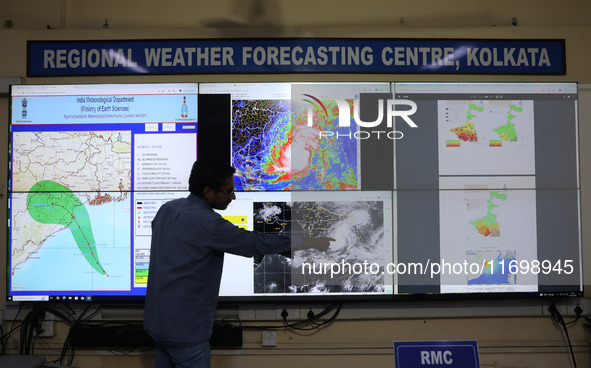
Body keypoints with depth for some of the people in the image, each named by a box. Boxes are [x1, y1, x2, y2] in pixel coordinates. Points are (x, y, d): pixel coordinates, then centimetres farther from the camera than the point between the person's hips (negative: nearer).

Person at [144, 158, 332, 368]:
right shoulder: (206, 223, -22)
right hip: (184, 329, -9)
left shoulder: (167, 209, 3)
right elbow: (255, 243, -16)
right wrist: (311, 243, -7)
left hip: (158, 321, 9)